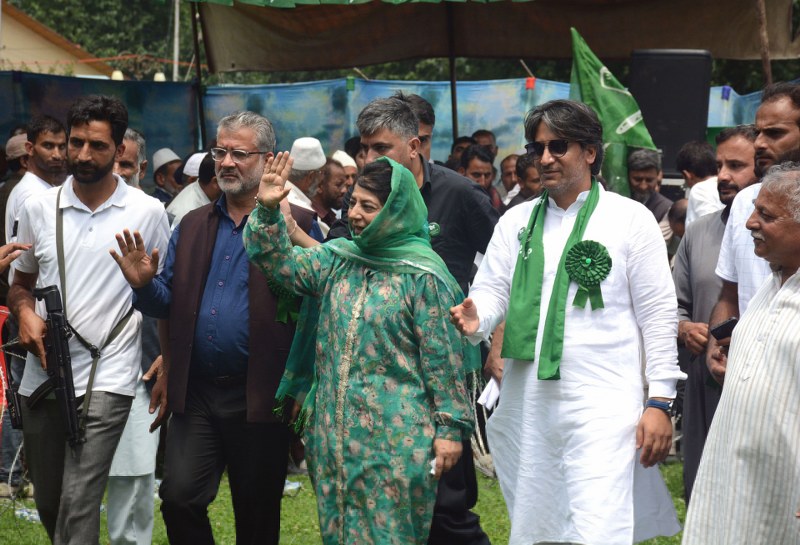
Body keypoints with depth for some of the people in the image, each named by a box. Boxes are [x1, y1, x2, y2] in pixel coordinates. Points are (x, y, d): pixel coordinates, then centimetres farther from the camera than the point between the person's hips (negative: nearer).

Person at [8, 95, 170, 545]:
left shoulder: (148, 212, -1)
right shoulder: (38, 209, 6)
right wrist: (25, 313, -4)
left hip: (106, 379, -4)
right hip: (42, 376, 4)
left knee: (78, 507, -15)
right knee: (49, 505, 14)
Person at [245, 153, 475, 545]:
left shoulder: (422, 273, -8)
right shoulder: (337, 258, 10)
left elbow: (443, 355, -8)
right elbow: (282, 265, 3)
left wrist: (450, 426, -10)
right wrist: (267, 211, -11)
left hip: (394, 438, -6)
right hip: (334, 432, 6)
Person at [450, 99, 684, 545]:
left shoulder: (631, 219, 0)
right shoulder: (516, 221, 13)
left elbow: (658, 315, -1)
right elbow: (492, 290, 6)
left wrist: (660, 401, -6)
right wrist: (475, 319, -19)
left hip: (602, 405, -5)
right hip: (526, 403, 5)